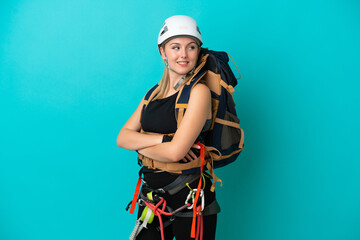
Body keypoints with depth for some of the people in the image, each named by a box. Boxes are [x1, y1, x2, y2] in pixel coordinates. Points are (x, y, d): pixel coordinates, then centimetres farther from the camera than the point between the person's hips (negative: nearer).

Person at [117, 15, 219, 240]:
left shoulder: (199, 91, -13)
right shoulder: (154, 93, 9)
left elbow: (175, 152, -22)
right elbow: (122, 138, -1)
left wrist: (140, 144, -5)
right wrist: (163, 139, -16)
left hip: (190, 197, -6)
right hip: (152, 193, 6)